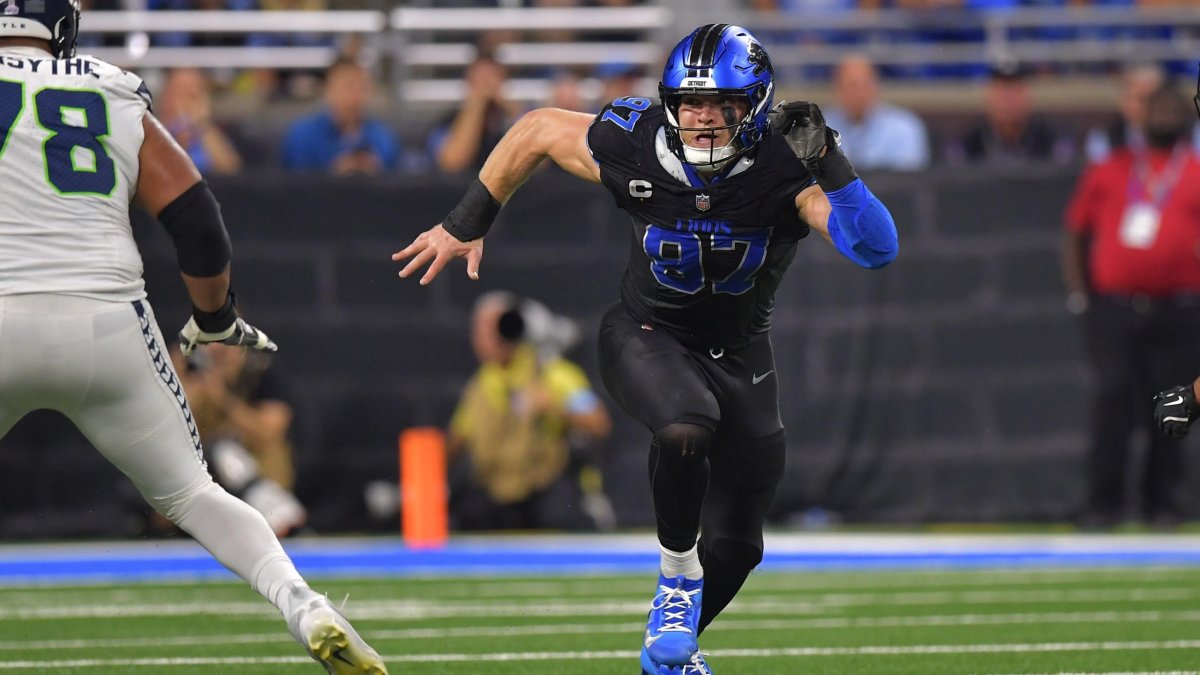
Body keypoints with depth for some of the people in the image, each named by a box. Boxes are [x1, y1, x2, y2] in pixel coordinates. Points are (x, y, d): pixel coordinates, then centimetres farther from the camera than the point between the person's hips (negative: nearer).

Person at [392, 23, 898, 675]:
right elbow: (535, 130, -3)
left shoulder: (784, 170, -26)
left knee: (734, 544, 8)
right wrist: (465, 225, 1)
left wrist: (827, 163, -46)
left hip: (739, 353, 2)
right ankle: (676, 573, -11)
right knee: (686, 428, -36)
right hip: (647, 335, -2)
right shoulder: (632, 147, -23)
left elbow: (876, 249, -37)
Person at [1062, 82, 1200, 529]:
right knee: (1112, 399, -5)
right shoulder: (1108, 171, 14)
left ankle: (1162, 502, 8)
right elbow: (1075, 232, 18)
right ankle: (1103, 503, -1)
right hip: (1112, 309, 1)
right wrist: (1079, 293, 9)